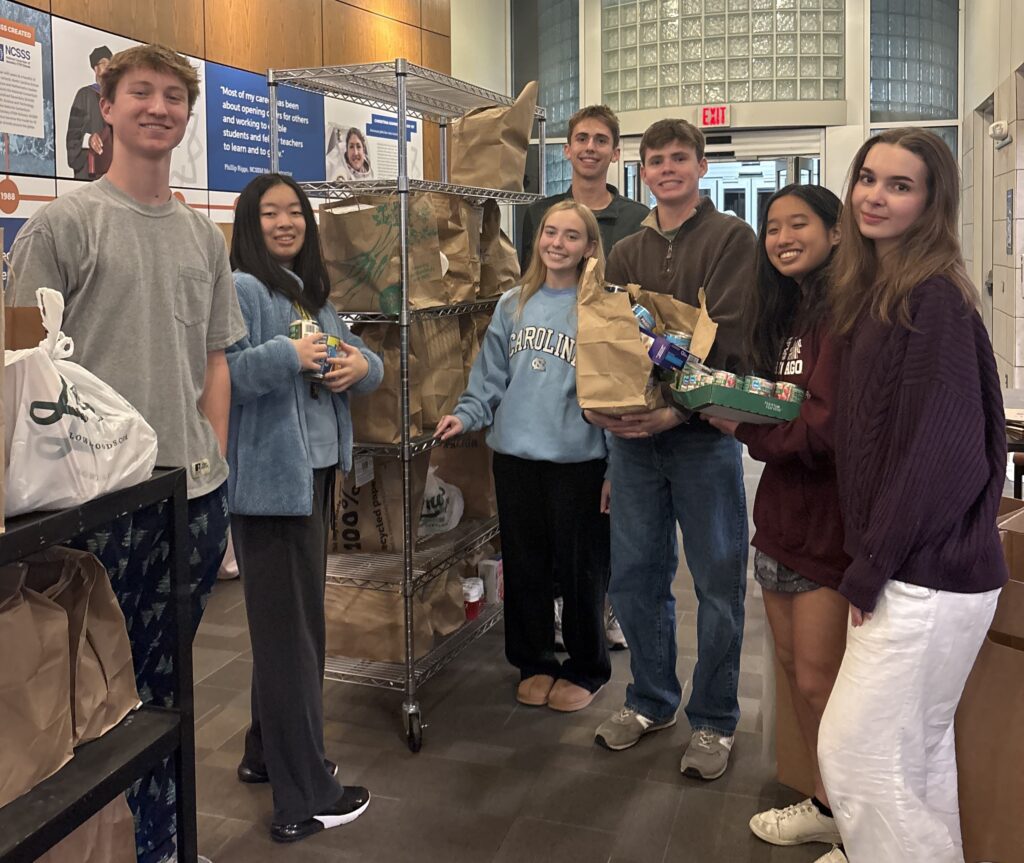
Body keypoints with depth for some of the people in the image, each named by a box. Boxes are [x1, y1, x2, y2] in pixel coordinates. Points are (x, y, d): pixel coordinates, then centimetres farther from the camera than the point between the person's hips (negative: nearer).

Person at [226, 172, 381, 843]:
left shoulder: (313, 291, 15)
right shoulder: (243, 289, -11)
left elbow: (364, 360, 15)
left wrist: (361, 365, -6)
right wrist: (288, 356, -28)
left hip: (317, 472, 9)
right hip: (270, 479, -9)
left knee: (299, 620, 18)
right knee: (291, 630, -2)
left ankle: (269, 752, 36)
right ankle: (305, 799, 10)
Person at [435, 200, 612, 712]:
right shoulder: (513, 305, 8)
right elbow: (492, 376, 12)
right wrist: (465, 415, -4)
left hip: (578, 460, -4)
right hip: (515, 457, 4)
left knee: (581, 570, 8)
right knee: (523, 568, 14)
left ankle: (585, 669, 28)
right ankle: (533, 663, 32)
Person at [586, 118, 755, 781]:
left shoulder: (731, 238, -1)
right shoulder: (628, 253, 14)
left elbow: (728, 337, -13)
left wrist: (677, 408, -24)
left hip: (704, 433, -4)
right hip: (632, 434, 5)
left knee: (718, 583, 5)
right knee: (635, 577, 11)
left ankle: (714, 721, 21)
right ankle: (651, 701, 31)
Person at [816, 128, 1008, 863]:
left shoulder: (933, 298, -17)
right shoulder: (879, 289, 11)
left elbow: (937, 451, -21)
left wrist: (869, 570, -16)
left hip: (923, 574, -9)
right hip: (925, 569, 9)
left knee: (856, 751, 0)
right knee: (918, 750, 18)